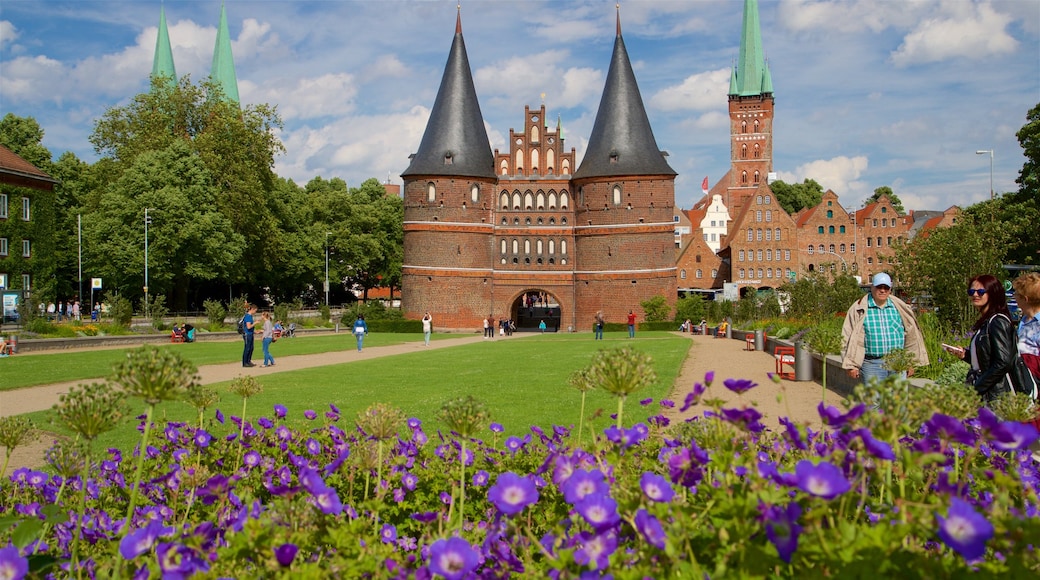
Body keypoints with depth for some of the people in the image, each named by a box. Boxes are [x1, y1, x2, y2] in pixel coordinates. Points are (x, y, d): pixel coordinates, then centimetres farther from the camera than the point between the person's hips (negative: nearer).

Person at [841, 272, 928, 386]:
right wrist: (851, 365, -7)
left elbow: (911, 335, 17)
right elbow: (850, 338, -2)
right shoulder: (859, 309, 0)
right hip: (872, 364, -3)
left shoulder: (900, 308, 11)